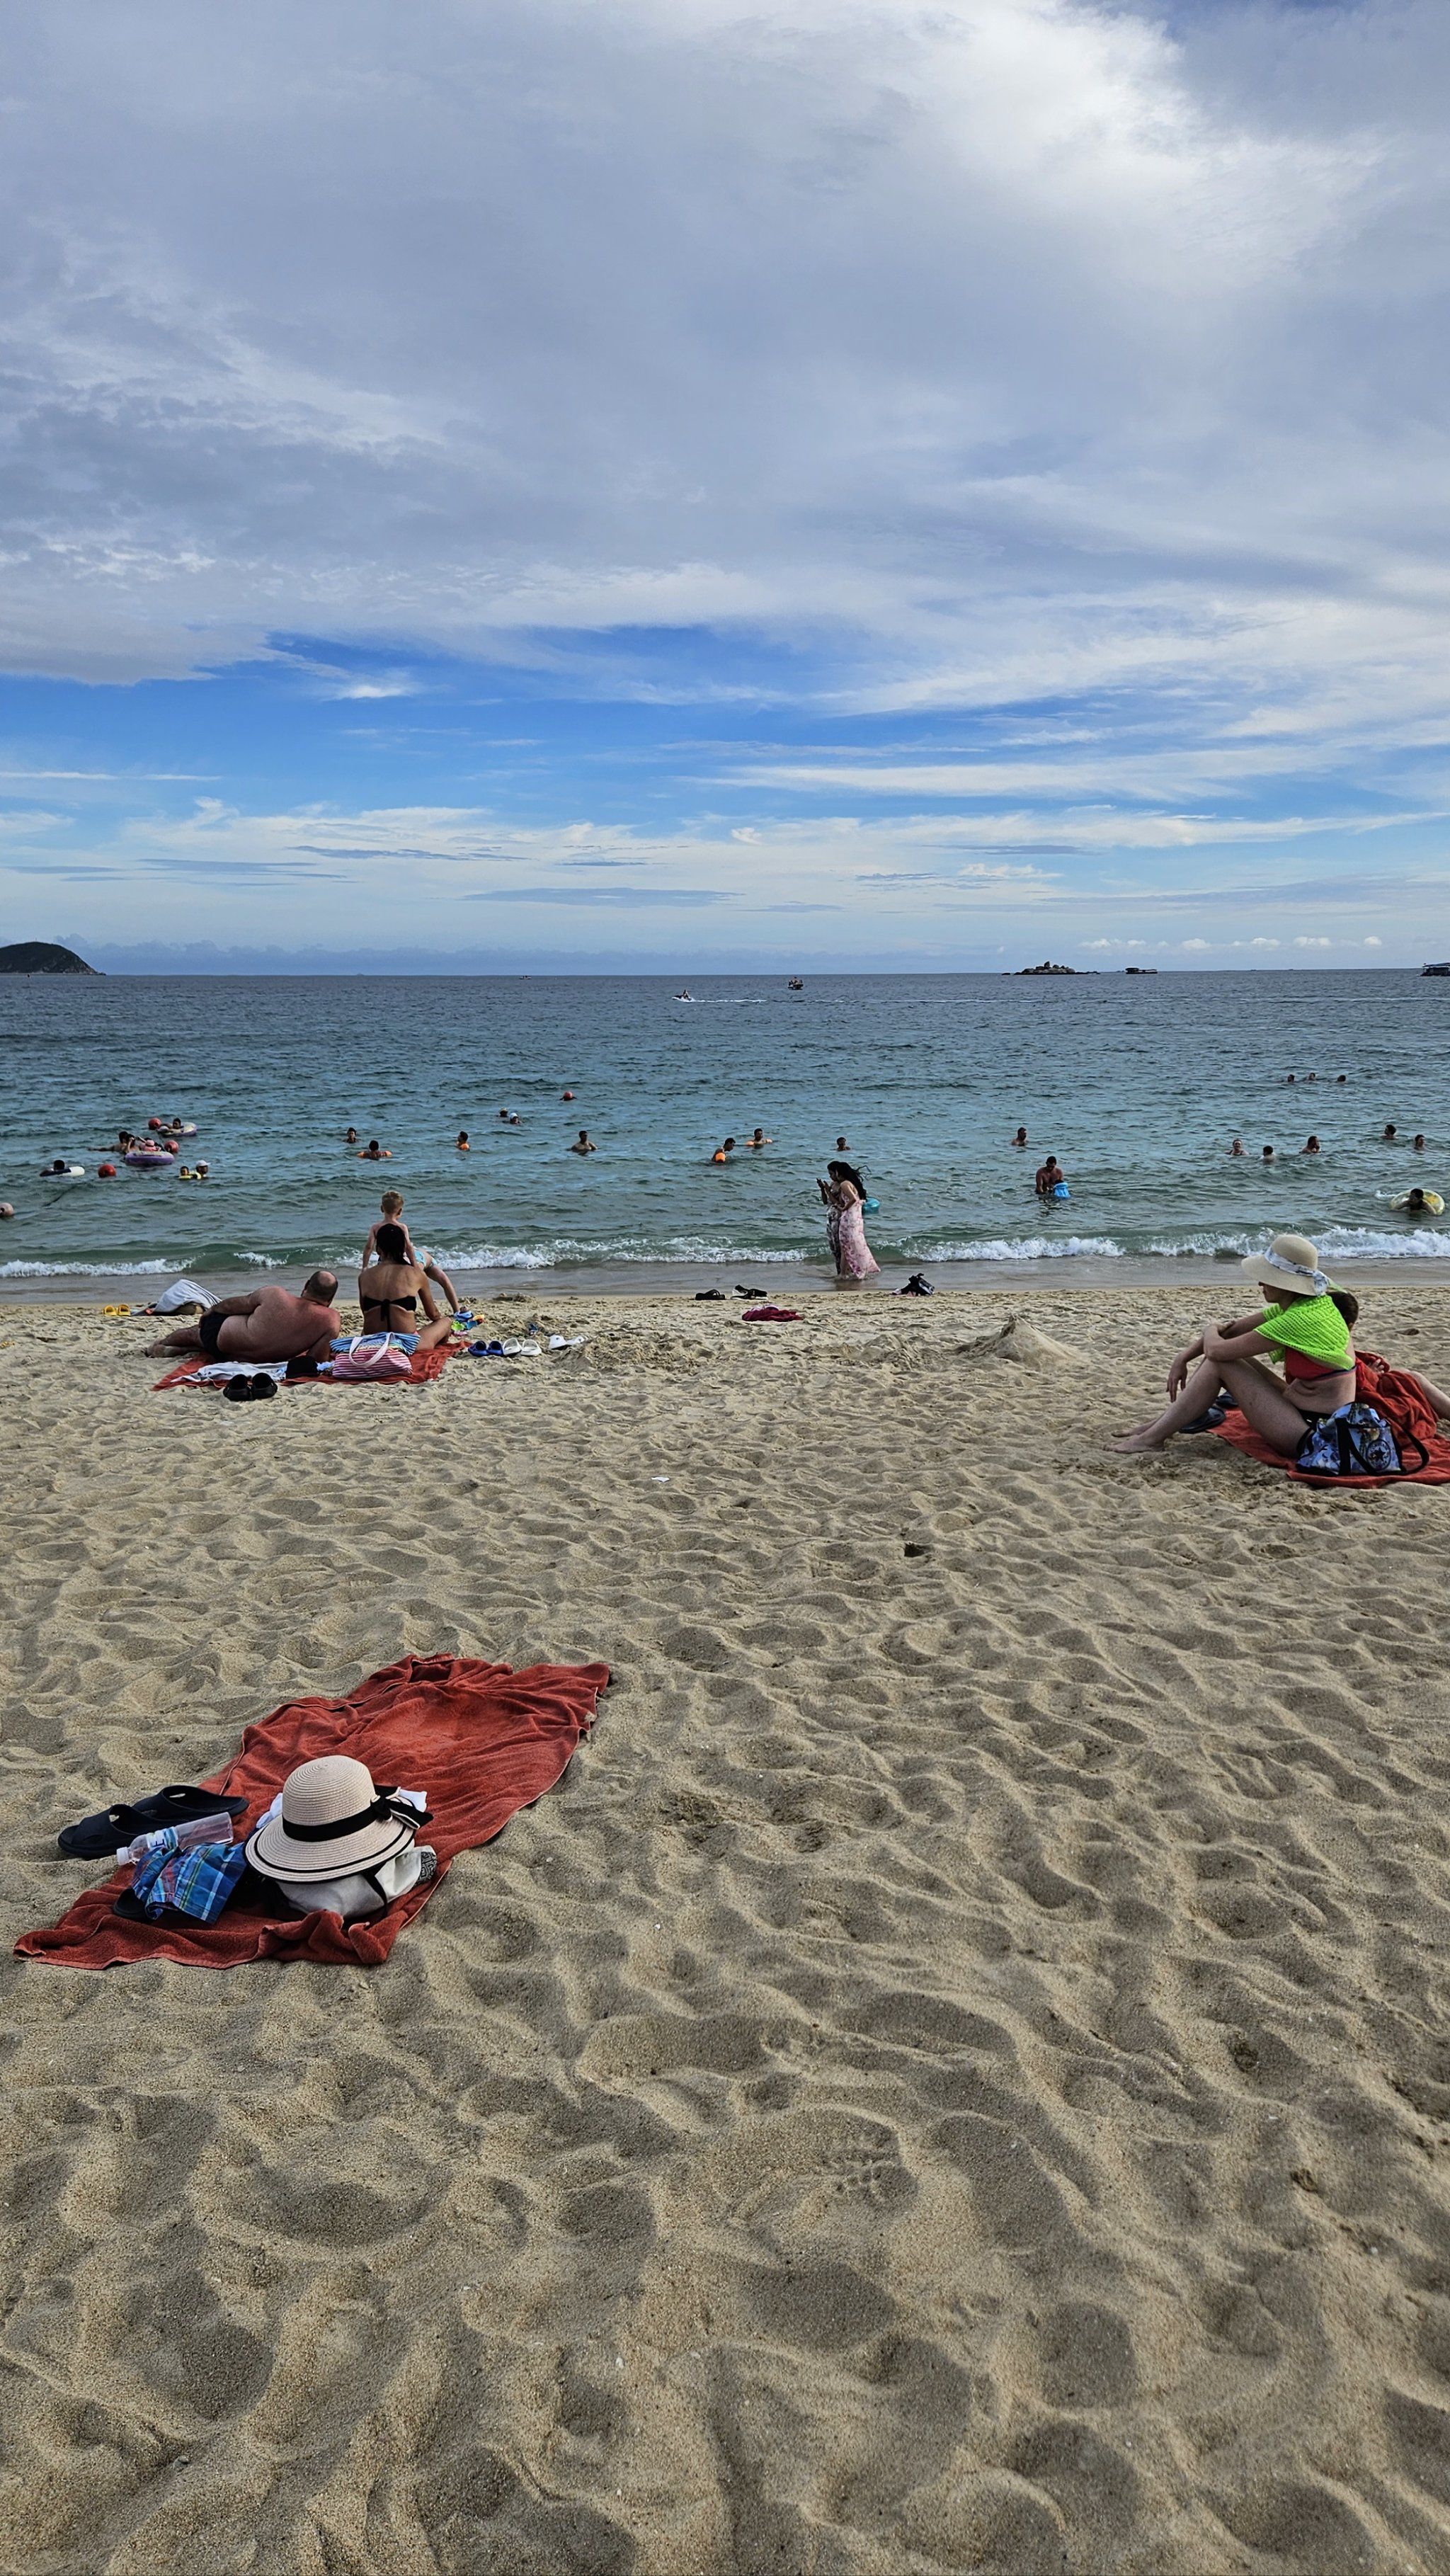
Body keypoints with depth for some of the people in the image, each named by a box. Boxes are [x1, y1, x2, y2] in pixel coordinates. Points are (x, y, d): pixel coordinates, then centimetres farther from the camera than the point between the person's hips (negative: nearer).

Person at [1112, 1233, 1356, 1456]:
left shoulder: (1300, 1319, -24)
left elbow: (1216, 1349, -19)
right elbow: (1232, 1329, 13)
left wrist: (1209, 1330, 4)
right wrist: (1183, 1359, 5)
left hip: (1308, 1435, -10)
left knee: (1220, 1362, -10)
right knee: (1223, 1358, 8)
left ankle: (1154, 1437, -4)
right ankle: (1165, 1422, 13)